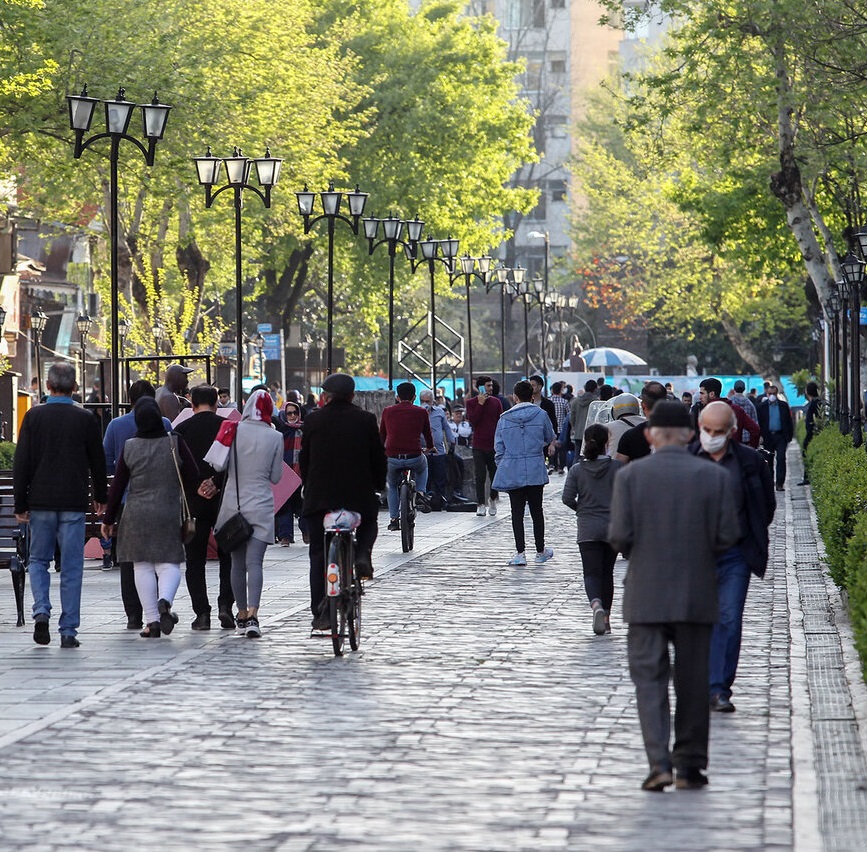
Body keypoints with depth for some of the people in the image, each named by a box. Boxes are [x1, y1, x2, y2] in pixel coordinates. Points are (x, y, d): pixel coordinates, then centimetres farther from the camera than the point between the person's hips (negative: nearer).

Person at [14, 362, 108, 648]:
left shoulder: (34, 416, -3)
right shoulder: (86, 419, -2)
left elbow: (21, 462, -3)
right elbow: (98, 461, 6)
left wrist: (20, 503, 2)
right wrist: (100, 496, 21)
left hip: (41, 501, 0)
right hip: (74, 502, 0)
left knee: (38, 560, 15)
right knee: (71, 567, 4)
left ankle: (41, 611, -7)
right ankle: (68, 631, 2)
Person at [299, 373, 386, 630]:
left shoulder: (313, 420, 0)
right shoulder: (366, 420, -2)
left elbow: (304, 459, 6)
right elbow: (378, 458, 3)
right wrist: (379, 485, 18)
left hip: (319, 496, 0)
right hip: (359, 494, 0)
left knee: (319, 555, 6)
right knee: (368, 525, 29)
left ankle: (321, 612, 1)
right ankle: (362, 554, -3)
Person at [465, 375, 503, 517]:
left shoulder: (495, 402, 7)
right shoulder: (471, 403, 1)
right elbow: (472, 421, -12)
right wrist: (480, 404, -15)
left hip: (494, 445, 2)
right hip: (479, 446, -2)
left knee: (495, 475, 6)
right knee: (480, 477, -2)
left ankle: (493, 500, 24)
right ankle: (481, 504, 3)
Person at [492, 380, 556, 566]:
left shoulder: (504, 418, -1)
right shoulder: (540, 415, -3)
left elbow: (499, 448, 4)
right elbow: (550, 439, 12)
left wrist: (502, 467, 15)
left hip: (512, 472, 0)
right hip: (535, 471, 0)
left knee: (517, 512, 2)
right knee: (536, 510, 11)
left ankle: (520, 553, -3)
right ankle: (540, 551, 20)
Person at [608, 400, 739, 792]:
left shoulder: (630, 475, -5)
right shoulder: (716, 477, -2)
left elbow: (619, 536, -9)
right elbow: (727, 537, -6)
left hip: (647, 596, -1)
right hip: (698, 597, 1)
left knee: (649, 679, 3)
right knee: (693, 683, 11)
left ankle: (659, 763, -12)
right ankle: (690, 766, 13)